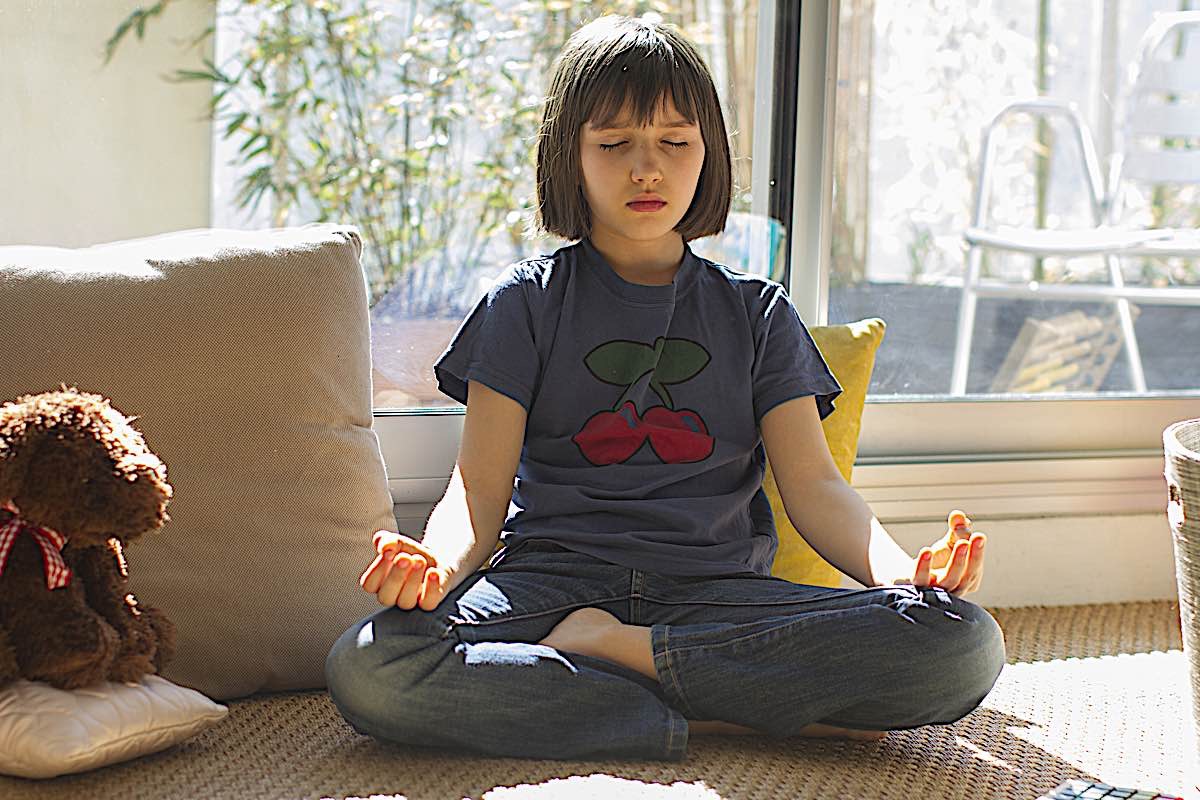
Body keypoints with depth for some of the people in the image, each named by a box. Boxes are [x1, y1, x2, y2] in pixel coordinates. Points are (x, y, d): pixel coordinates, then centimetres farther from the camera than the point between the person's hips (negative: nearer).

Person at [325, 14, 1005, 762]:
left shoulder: (756, 313, 17)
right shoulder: (527, 303, 13)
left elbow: (815, 484, 7)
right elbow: (480, 489, 4)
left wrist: (899, 569, -15)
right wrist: (437, 567, -21)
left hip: (715, 587, 1)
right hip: (552, 580, -1)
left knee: (964, 642, -25)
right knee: (366, 667, -34)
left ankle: (618, 648, -21)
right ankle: (720, 718, -28)